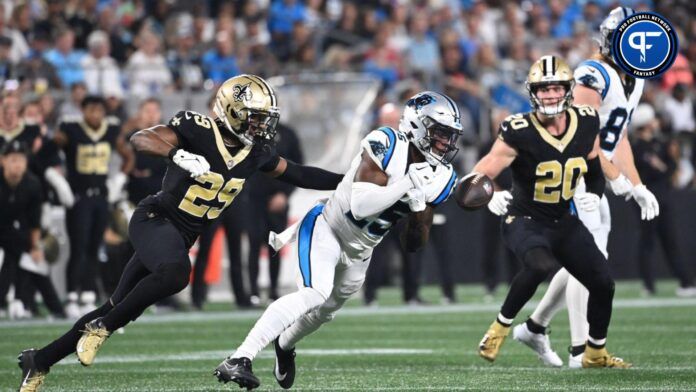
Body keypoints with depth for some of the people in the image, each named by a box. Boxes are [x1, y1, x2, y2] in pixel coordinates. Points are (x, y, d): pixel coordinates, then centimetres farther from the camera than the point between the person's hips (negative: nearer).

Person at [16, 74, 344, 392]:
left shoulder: (256, 152, 3)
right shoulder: (198, 130, -17)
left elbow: (296, 174, 15)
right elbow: (140, 139, -26)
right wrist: (179, 155, -42)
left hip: (182, 236, 7)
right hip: (154, 219, -7)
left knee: (116, 311, 6)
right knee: (176, 272, -37)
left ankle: (39, 360, 16)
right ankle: (101, 327, -20)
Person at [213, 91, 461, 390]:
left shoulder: (437, 179, -7)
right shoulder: (387, 146, -25)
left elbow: (414, 244, -4)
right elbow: (360, 206, -34)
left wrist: (418, 208, -22)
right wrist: (408, 183, -38)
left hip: (358, 253, 7)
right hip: (327, 230, -7)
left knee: (325, 312, 23)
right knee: (314, 294, -30)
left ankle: (284, 345, 57)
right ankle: (238, 360, -34)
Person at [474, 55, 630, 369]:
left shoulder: (586, 124, -4)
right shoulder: (518, 133, -20)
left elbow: (595, 171, 13)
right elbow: (482, 175, -24)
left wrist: (593, 195, -6)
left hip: (564, 222, 6)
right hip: (525, 221, -6)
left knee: (603, 283, 6)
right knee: (540, 265, -37)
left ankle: (596, 353, 31)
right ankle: (501, 327, -15)